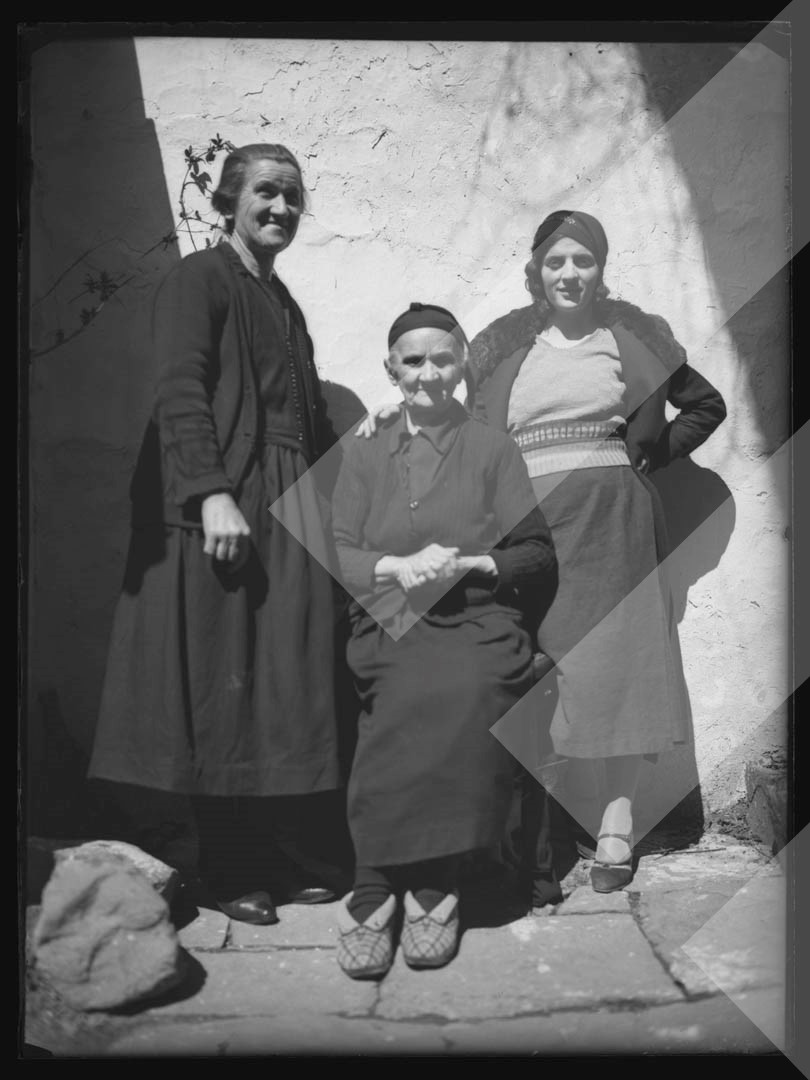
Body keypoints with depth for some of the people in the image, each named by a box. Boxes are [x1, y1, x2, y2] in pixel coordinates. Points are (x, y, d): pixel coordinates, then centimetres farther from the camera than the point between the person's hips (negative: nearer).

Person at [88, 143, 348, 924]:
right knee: (227, 689, -2)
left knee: (294, 689, 6)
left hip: (291, 509, 7)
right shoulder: (199, 278, 0)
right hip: (224, 505, -7)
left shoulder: (282, 301, 22)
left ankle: (292, 859, 14)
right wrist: (213, 494, -23)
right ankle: (229, 872, 8)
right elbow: (179, 392, -13)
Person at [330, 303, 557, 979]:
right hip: (389, 630, 1)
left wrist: (469, 564, -9)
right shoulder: (365, 457, 20)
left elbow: (540, 556, 9)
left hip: (478, 625, 0)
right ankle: (413, 889, -20)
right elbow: (336, 555, 9)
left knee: (464, 698, -35)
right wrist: (397, 567, -11)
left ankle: (379, 887, -21)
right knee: (424, 701, -34)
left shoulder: (493, 450, 15)